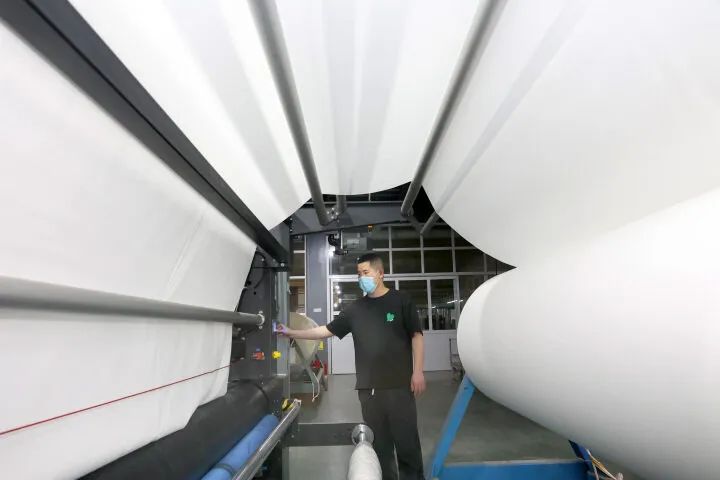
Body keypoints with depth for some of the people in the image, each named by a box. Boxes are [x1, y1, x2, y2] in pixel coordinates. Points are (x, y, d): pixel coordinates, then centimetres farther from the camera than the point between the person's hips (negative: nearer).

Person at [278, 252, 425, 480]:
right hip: (368, 387, 3)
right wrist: (292, 333, 1)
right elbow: (326, 330, 7)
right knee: (379, 440, 12)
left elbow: (416, 336, -1)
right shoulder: (355, 309, 8)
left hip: (399, 384, -3)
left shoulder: (401, 300, -1)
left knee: (406, 438, 5)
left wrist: (418, 371, -7)